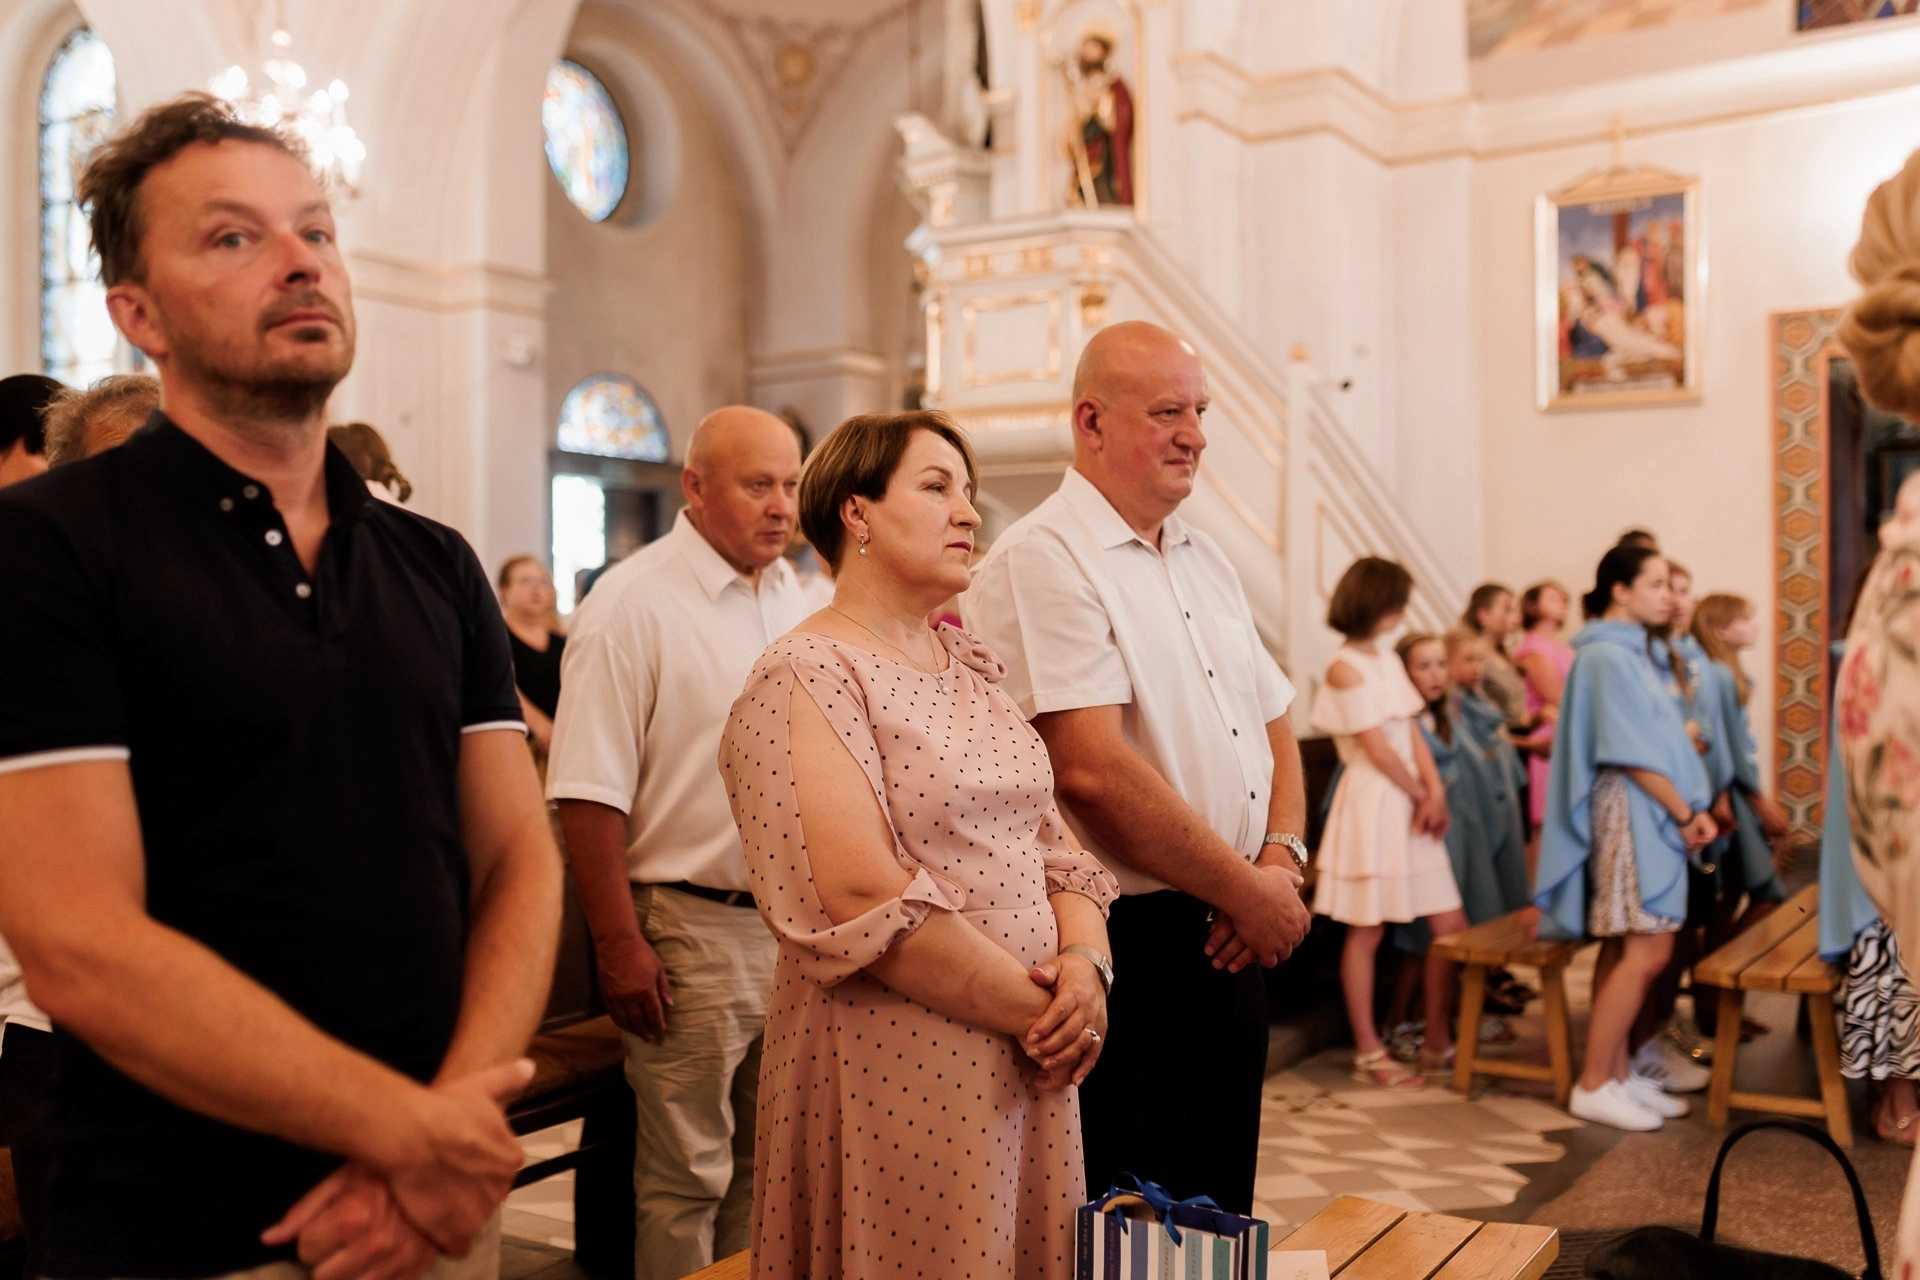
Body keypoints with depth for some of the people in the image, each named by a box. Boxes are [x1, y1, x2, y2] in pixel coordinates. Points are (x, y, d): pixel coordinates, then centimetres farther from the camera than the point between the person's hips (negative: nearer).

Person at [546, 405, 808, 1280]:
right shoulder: (632, 604, -11)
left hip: (798, 925, 7)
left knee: (765, 1160, 18)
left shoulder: (794, 600, 10)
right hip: (692, 928, -6)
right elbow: (590, 796, -15)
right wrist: (620, 946, -17)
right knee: (686, 1176, 6)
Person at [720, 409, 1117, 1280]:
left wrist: (1085, 965, -8)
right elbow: (865, 900, -21)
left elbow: (1050, 837, 10)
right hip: (898, 1070, -7)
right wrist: (1036, 1011, -16)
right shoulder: (803, 678, -12)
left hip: (1029, 1066, 7)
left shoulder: (973, 665, 12)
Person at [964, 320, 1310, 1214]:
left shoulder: (1206, 562, 13)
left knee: (1222, 1219, 19)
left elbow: (1275, 730, 17)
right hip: (1124, 947, -8)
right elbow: (1091, 770, -23)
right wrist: (1246, 888, -14)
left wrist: (1280, 864, -1)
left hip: (1229, 943, 8)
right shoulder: (1040, 561, -14)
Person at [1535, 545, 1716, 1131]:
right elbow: (1632, 754, -17)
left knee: (1624, 949, 11)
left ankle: (1616, 1072, 17)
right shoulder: (1609, 655, -14)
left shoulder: (1631, 652, 16)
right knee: (1646, 952, -9)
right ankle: (1593, 1085, -3)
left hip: (1651, 815, 10)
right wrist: (1686, 814, -10)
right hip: (1629, 813, -10)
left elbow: (1658, 739, 16)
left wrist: (1693, 810, 6)